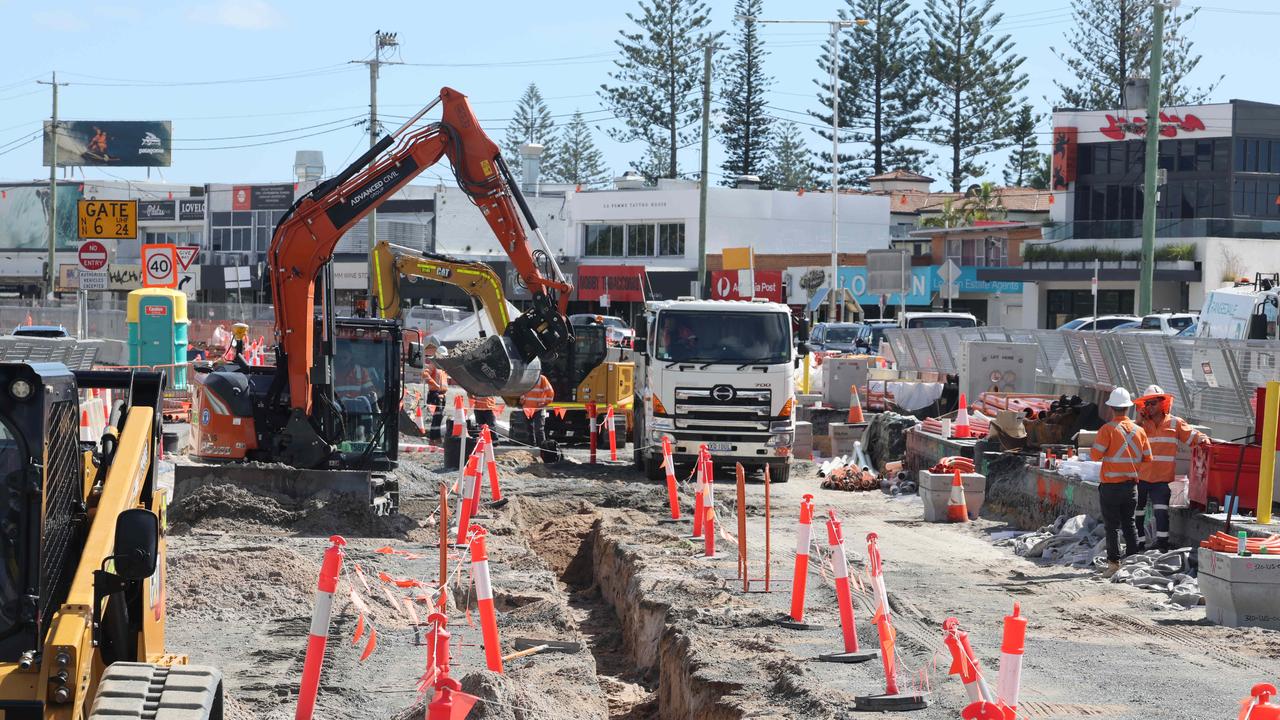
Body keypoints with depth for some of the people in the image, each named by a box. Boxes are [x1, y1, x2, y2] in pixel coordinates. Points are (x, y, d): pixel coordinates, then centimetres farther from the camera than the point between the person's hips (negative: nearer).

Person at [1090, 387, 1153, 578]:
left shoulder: (1108, 429, -13)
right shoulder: (1139, 431, 2)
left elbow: (1095, 455, -14)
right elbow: (1147, 458, 8)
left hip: (1111, 485, -4)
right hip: (1131, 484, 4)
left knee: (1112, 526, 0)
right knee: (1129, 524, 15)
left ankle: (1114, 563, -3)